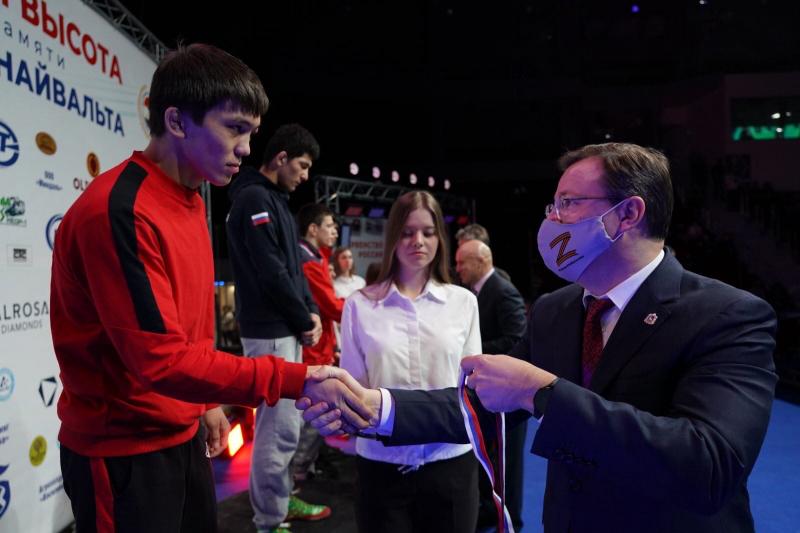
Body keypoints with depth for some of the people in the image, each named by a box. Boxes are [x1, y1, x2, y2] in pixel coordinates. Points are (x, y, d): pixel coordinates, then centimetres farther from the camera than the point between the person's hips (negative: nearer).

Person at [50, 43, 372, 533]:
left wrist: (206, 403, 13)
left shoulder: (190, 200, 5)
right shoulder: (118, 212, -23)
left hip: (182, 434, 8)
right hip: (122, 449, -8)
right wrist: (298, 380, -28)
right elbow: (160, 360, -27)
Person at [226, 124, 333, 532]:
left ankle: (281, 500, 32)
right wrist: (304, 321, -10)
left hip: (286, 329, 10)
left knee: (284, 422, 18)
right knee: (279, 427, -4)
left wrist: (311, 311, 4)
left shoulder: (276, 200, 16)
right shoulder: (254, 199, -14)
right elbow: (271, 273, -20)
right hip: (270, 331, -10)